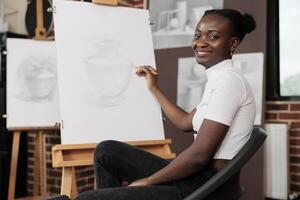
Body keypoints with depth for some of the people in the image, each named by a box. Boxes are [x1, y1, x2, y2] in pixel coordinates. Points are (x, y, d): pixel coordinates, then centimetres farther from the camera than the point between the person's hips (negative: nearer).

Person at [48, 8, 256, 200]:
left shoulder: (228, 80, -17)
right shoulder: (218, 79, 14)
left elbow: (199, 154, -22)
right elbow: (185, 122, 26)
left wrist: (147, 181, -11)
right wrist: (153, 88, 27)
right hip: (198, 176, 10)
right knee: (107, 150, 10)